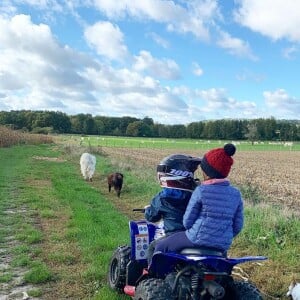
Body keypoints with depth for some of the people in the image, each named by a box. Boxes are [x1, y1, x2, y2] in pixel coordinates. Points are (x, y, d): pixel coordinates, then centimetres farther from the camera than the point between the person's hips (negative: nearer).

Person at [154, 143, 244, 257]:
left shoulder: (201, 190, -13)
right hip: (222, 245, 6)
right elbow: (238, 225, 5)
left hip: (197, 240, -5)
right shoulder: (236, 194, 1)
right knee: (222, 253, 42)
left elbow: (188, 221, -8)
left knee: (161, 247, 13)